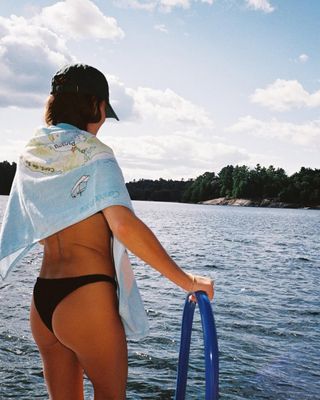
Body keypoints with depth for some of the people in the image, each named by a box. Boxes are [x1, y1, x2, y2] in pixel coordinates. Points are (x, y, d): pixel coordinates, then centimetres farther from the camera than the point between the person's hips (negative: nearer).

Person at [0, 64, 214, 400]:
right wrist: (185, 280, -22)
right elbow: (124, 225, -25)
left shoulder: (31, 155, 10)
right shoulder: (93, 154, -11)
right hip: (87, 296, -7)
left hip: (42, 297, 7)